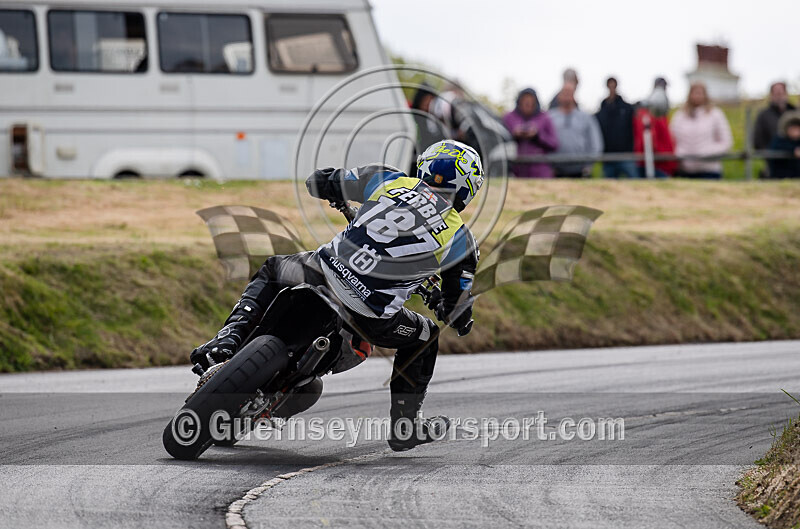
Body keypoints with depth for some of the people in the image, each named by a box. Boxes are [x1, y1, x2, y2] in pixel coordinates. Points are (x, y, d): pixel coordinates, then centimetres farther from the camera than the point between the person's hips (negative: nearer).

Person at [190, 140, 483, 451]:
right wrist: (458, 321, 40)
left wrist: (340, 196, 42)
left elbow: (317, 181, 18)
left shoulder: (389, 181, 8)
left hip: (325, 273, 2)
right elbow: (457, 306, 15)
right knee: (425, 338, 30)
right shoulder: (460, 240, 5)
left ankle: (233, 335, 12)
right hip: (370, 318, -2)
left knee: (271, 272, 34)